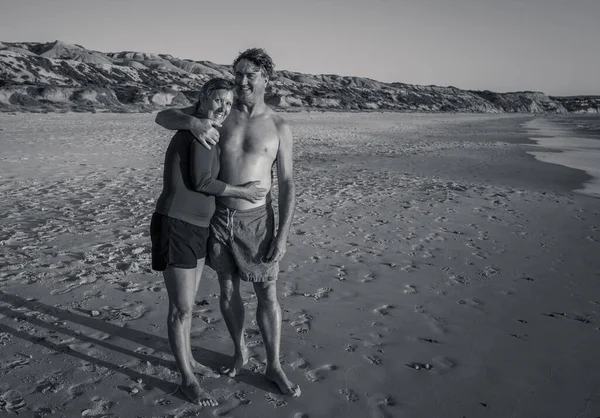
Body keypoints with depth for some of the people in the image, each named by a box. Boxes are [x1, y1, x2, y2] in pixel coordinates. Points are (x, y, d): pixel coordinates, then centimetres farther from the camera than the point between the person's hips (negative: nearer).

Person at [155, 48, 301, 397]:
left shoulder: (280, 127, -6)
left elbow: (287, 184, -5)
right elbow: (163, 117, -4)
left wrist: (283, 235, -11)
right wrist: (193, 122, -27)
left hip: (256, 220, -2)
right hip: (219, 216, 2)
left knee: (268, 295, 5)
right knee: (228, 290, 14)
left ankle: (274, 366, 23)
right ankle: (240, 352, 36)